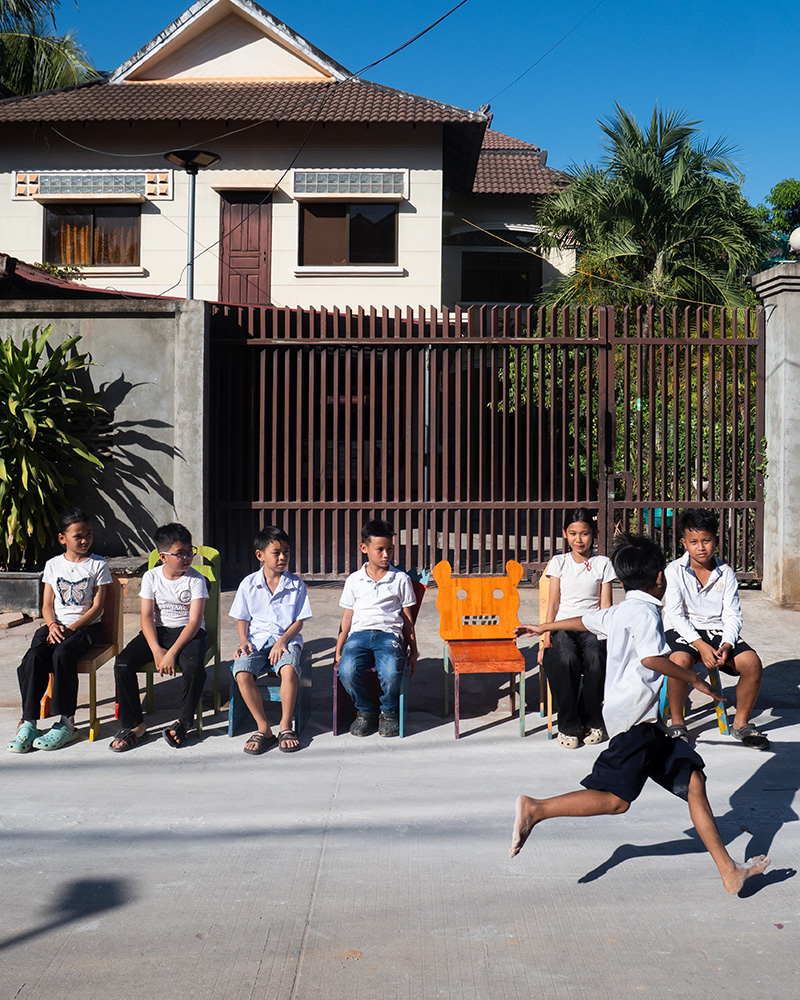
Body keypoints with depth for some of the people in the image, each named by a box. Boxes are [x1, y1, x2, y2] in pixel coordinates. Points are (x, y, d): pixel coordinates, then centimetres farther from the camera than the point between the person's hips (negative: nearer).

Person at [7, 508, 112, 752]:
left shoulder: (98, 565, 2)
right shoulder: (53, 565, 11)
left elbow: (97, 607, -4)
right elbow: (47, 605, 9)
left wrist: (71, 629, -15)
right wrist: (52, 625, -12)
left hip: (85, 626, -3)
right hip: (56, 625, 3)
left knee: (62, 654, -33)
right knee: (34, 657, -27)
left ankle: (67, 723, -24)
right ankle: (28, 722, -22)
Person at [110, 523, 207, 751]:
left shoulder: (195, 579, -8)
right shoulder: (151, 577, 1)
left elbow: (194, 621, -14)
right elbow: (147, 617, -4)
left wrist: (172, 653, -25)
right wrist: (156, 650, -20)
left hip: (188, 631, -3)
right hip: (157, 631, 3)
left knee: (194, 666, -35)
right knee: (122, 664, -20)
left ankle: (184, 722, -11)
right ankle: (135, 724, -6)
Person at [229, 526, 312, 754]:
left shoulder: (296, 585, 4)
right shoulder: (248, 584, 7)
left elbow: (299, 621, 2)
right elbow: (242, 619, 11)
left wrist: (283, 641, -14)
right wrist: (243, 641, -7)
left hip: (287, 639, -1)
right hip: (256, 639, 1)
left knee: (289, 669, -35)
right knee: (242, 673, -29)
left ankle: (286, 726, -16)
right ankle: (263, 729, -15)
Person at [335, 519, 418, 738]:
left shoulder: (401, 579, 13)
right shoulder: (354, 580, 16)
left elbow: (407, 619, 16)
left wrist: (413, 651, 11)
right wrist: (339, 649, 7)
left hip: (389, 634, -1)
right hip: (359, 633, 1)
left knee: (391, 674, -34)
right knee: (347, 671, -32)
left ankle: (388, 712, 0)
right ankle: (365, 711, -1)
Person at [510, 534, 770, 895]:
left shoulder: (618, 612, 18)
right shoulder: (644, 611, -10)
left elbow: (585, 619, 33)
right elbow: (651, 658, -24)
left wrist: (544, 627, 49)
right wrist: (695, 679, -13)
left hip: (645, 722, 10)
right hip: (634, 717, -10)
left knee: (693, 779, 6)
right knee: (615, 799, -13)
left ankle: (729, 870, 6)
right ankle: (535, 809, -5)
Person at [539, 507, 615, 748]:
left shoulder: (603, 564, 13)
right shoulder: (558, 562, 13)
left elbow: (605, 606, 8)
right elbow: (553, 604, 8)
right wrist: (545, 639, -4)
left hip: (592, 627, 0)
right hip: (563, 627, 0)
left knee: (596, 657, -35)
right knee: (566, 659, -35)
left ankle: (592, 721, -15)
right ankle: (569, 725, -19)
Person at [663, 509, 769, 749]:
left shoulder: (726, 573, 6)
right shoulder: (674, 570, -4)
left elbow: (732, 615, 2)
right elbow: (675, 615, -11)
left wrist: (726, 646, -17)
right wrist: (701, 646, -22)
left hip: (717, 629, 3)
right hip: (683, 630, -3)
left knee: (752, 662, -22)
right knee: (680, 660, -37)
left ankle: (741, 723, 1)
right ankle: (677, 723, -14)